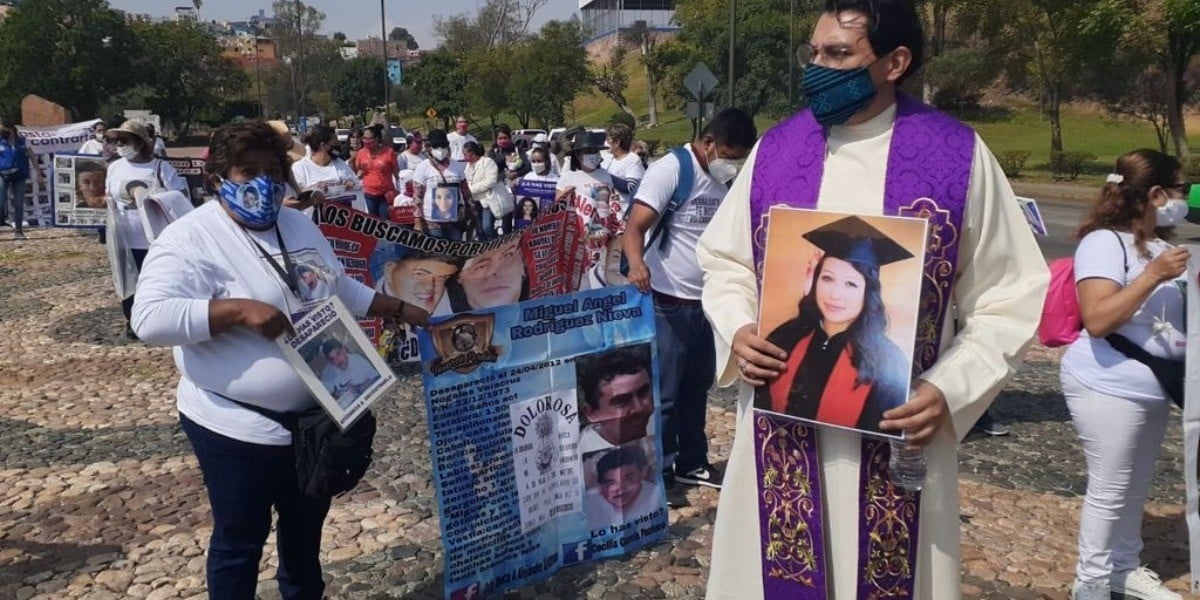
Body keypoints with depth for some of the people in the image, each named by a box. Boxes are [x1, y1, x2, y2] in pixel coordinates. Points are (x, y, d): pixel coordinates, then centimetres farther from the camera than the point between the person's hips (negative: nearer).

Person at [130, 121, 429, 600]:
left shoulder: (299, 225, 7)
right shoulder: (191, 238, -17)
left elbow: (342, 289, 18)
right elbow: (150, 318, -28)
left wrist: (404, 311, 13)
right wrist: (241, 309, -32)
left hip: (313, 416, 8)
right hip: (237, 429, -7)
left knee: (307, 523, 26)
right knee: (241, 539, 10)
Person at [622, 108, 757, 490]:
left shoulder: (726, 181, 9)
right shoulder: (670, 170, -14)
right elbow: (635, 228, -23)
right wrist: (636, 263, -43)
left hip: (707, 302, 7)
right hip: (669, 303, -7)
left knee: (696, 390, 17)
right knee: (663, 394, 1)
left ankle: (692, 463, 30)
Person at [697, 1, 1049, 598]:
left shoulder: (959, 155, -4)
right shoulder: (775, 150, 2)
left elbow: (1009, 296, -1)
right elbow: (724, 261, 11)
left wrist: (950, 390, -14)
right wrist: (738, 332, -9)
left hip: (899, 429, -1)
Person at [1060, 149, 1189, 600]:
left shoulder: (1160, 245, 10)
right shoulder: (1104, 242, -16)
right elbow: (1097, 320, -26)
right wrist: (1153, 277, -25)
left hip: (1154, 388, 9)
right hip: (1108, 388, -9)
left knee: (1136, 486, 18)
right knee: (1110, 489, 0)